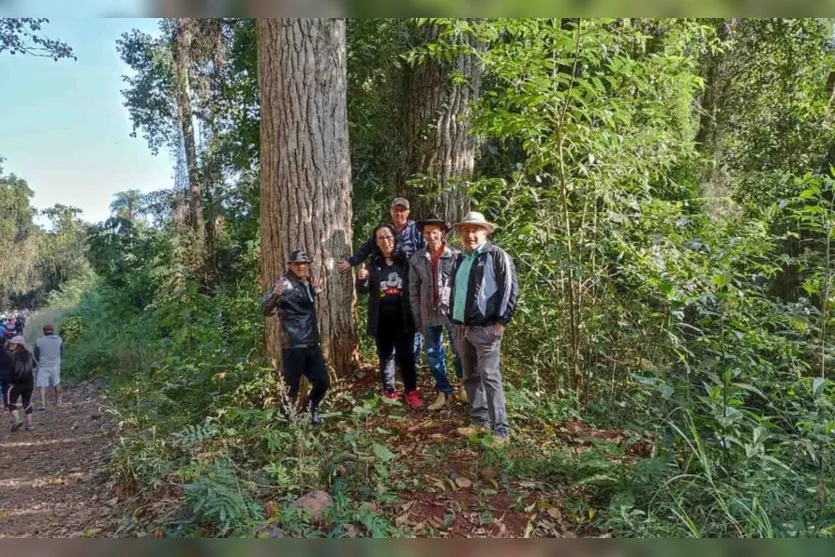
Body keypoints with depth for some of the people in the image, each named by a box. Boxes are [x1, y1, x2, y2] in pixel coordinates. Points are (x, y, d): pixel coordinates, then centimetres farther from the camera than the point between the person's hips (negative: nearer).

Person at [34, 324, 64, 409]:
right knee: (56, 383, 18)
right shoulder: (59, 340, 0)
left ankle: (43, 404, -12)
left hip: (43, 366, -2)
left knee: (42, 385, -1)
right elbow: (62, 353, 6)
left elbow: (36, 355, 5)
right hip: (55, 365, 2)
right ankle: (58, 400, 31)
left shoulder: (38, 341, -4)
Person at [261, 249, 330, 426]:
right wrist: (275, 295, -42)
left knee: (323, 381, 10)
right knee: (292, 387, -2)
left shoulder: (308, 284, 12)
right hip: (293, 346, -7)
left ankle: (312, 409, 34)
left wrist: (315, 292, 12)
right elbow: (266, 310, -22)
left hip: (312, 343, 7)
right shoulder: (285, 284, -11)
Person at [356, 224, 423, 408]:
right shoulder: (374, 263, 4)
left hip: (403, 317, -2)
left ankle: (411, 391, 5)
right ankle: (388, 390, 25)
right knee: (385, 354, 13)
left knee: (405, 354, -3)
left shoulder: (405, 260, -2)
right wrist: (361, 279, -15)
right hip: (381, 318, 3)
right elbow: (363, 290, 7)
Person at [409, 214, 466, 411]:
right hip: (429, 315, 3)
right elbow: (413, 290, 6)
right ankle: (443, 392, 25)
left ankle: (464, 384, 30)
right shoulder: (416, 259, 3)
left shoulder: (455, 256, -7)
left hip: (452, 312, -3)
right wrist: (417, 318, 5)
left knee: (460, 352, 5)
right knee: (433, 356, 10)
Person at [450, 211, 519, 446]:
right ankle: (480, 421, 25)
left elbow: (510, 289, -11)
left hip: (485, 328, -8)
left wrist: (501, 321, -14)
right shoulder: (460, 259, 16)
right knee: (470, 377, 13)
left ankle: (501, 430, -5)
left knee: (489, 376, -10)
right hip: (461, 328, 8)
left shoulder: (496, 255, -6)